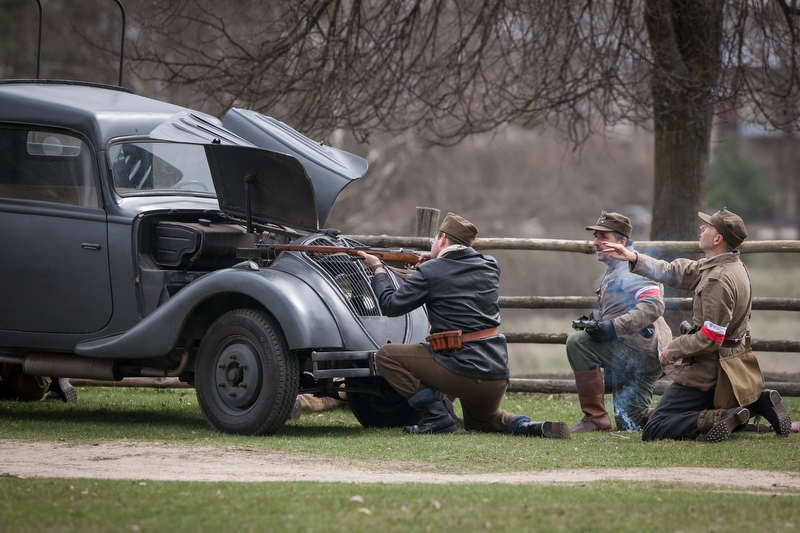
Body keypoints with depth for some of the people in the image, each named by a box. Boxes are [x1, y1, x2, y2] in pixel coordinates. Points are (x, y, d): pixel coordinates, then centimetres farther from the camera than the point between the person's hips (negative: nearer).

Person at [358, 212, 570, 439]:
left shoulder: (430, 272, -8)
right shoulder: (489, 266, 9)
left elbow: (391, 305, 0)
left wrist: (378, 269, 14)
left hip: (463, 371, -7)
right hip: (498, 375, 7)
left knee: (387, 356, 4)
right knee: (479, 422, 34)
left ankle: (436, 415, -2)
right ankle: (525, 426, 4)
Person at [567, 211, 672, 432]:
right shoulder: (612, 272, 22)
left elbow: (653, 305, -25)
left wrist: (614, 327, -29)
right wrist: (596, 319, 7)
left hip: (642, 352, -11)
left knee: (577, 342, -23)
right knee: (630, 426, 12)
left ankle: (595, 416, -18)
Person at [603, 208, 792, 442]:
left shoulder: (719, 280, -24)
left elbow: (709, 339, -24)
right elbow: (675, 272, 15)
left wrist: (672, 350, -10)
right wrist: (633, 258, 9)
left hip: (709, 371, -10)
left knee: (653, 431, -8)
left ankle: (718, 418, -20)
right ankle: (758, 402, 10)